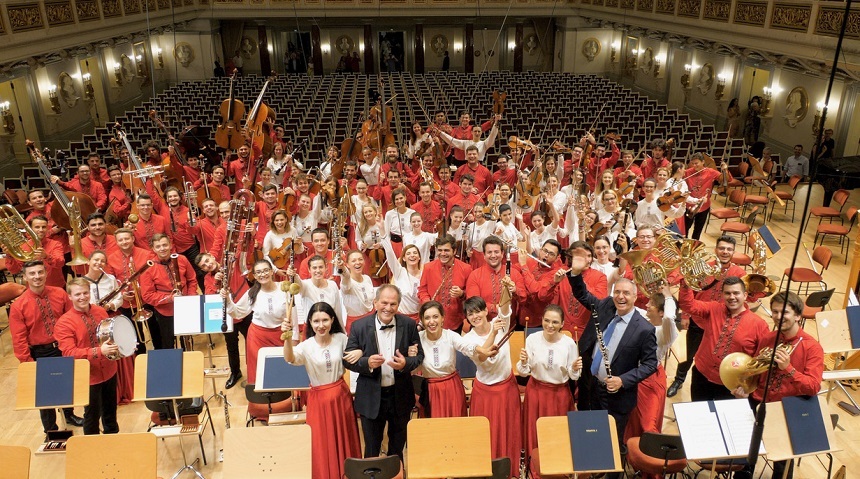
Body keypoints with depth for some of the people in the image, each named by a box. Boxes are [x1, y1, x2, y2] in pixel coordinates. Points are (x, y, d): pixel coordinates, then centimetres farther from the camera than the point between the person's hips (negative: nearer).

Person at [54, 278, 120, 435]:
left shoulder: (100, 311, -1)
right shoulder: (63, 323, -17)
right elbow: (69, 352, -25)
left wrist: (117, 344, -8)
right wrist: (98, 351, -37)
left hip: (109, 371, 5)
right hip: (88, 377, -5)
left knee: (110, 410, 22)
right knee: (92, 415, 10)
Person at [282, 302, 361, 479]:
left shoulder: (342, 339, -8)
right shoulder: (306, 346, -16)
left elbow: (357, 350, 7)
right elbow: (289, 359, -35)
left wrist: (359, 352, -19)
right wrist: (288, 337, -55)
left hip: (341, 394, 3)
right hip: (319, 398, -2)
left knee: (344, 438, 18)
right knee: (322, 443, 9)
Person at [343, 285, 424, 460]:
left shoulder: (409, 324, -7)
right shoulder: (359, 326, -11)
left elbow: (419, 355, 0)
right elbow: (348, 360, -7)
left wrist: (405, 363, -21)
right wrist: (367, 362, -27)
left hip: (400, 395, 2)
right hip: (371, 398, -2)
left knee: (398, 446, 22)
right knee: (371, 449, 15)